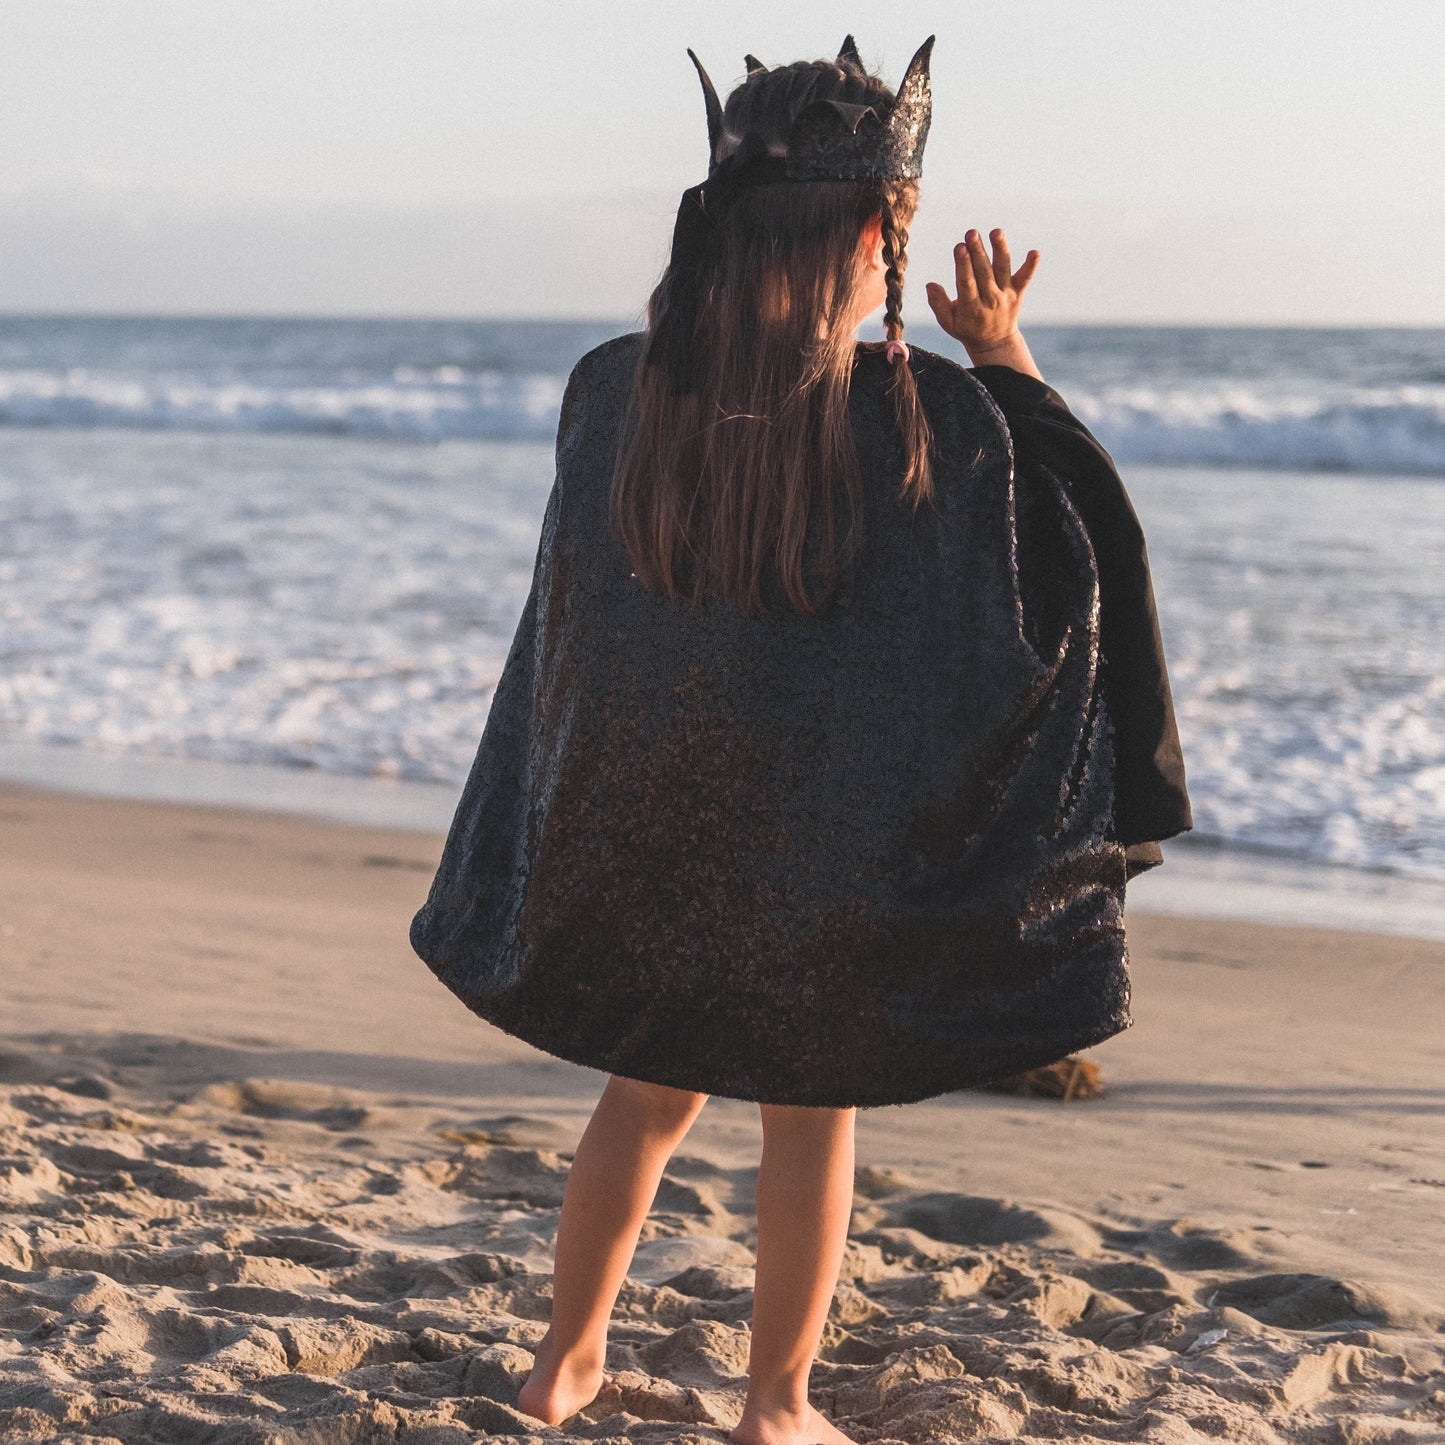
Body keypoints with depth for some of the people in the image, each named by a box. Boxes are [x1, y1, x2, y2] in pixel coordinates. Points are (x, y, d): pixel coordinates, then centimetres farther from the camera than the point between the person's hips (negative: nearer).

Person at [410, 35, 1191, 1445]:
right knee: (810, 1111, 16)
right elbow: (1074, 518, -2)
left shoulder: (611, 389, -12)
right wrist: (1005, 354, 7)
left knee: (646, 1092, 24)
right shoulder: (932, 416, -20)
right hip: (827, 840, -3)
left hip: (637, 822, 3)